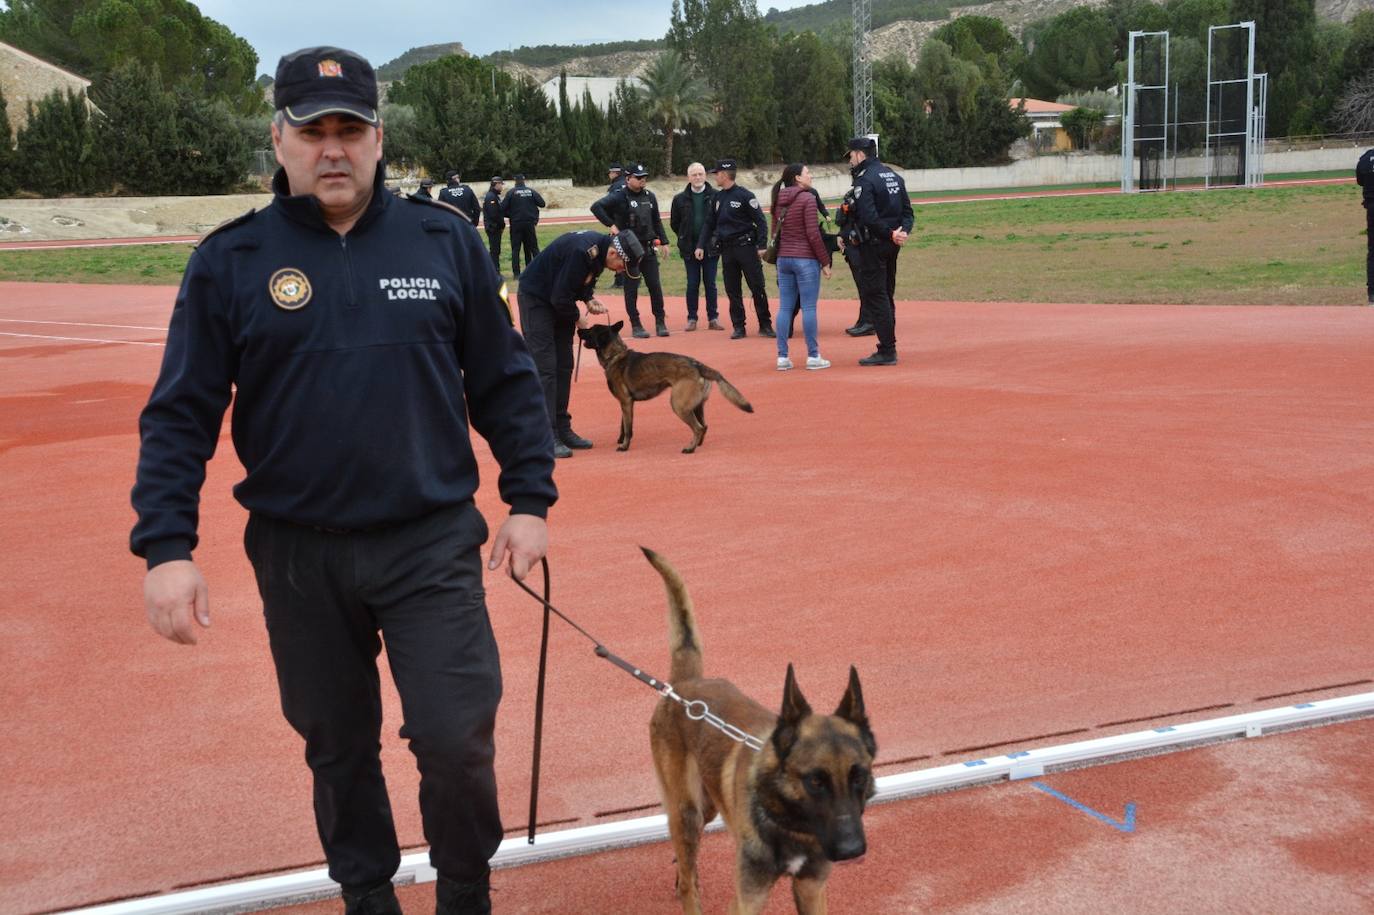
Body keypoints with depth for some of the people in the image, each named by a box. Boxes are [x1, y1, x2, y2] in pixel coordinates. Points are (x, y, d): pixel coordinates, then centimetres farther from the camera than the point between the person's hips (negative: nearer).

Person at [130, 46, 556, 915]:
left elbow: (506, 381, 6)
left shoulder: (445, 241, 0)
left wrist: (530, 497, 2)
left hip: (433, 541, 0)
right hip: (297, 552, 1)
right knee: (338, 747, 15)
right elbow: (180, 415, -1)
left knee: (457, 738, -4)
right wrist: (166, 546, -8)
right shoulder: (229, 261, -2)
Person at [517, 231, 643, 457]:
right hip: (535, 296, -9)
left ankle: (562, 429, 17)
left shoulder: (600, 247, -3)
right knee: (545, 367, -12)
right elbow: (560, 297, -28)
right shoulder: (582, 251, -32)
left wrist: (589, 298, -4)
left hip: (558, 300, 10)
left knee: (564, 366, 9)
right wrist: (577, 319, -12)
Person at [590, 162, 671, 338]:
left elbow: (657, 221, 17)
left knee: (655, 286, 2)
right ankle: (635, 325, 9)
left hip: (648, 248, 5)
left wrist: (664, 242, 13)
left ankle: (660, 322, 10)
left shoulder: (650, 196, 9)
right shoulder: (619, 196, -9)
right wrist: (612, 225, -20)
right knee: (631, 287, 2)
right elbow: (596, 207, -19)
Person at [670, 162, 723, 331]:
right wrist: (685, 238, 9)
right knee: (692, 284, 5)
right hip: (689, 248, 1)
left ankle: (713, 318, 11)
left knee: (710, 283, 5)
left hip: (711, 247, -1)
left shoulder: (715, 196, -4)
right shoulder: (680, 199, 2)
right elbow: (674, 223, 12)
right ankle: (692, 318, 11)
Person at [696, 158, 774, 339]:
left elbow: (761, 221, -8)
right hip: (727, 249, 6)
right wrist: (701, 245, 11)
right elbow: (709, 224, 19)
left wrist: (762, 246, -15)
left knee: (758, 287, -2)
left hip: (746, 247, -6)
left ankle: (765, 326, 6)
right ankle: (738, 327, 12)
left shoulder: (745, 195, -7)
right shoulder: (717, 198, 12)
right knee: (732, 290, 6)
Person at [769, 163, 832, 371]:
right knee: (809, 308, -2)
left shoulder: (779, 201, 9)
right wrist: (825, 261, -7)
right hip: (806, 259, -6)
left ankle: (782, 356, 8)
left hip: (783, 258, 7)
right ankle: (813, 356, 1)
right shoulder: (807, 199, -11)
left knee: (784, 307, 8)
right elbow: (813, 234, -14)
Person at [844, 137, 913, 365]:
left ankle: (887, 351, -7)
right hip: (892, 246, 9)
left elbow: (869, 218, -24)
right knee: (886, 296, 15)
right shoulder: (894, 176, 14)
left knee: (875, 297, -5)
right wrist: (902, 231, -3)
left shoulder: (864, 181, -13)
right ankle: (888, 348, 19)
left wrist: (890, 234, -17)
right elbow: (908, 211, 11)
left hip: (873, 245, -9)